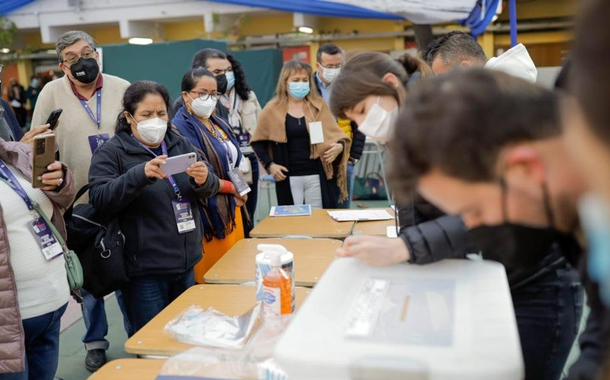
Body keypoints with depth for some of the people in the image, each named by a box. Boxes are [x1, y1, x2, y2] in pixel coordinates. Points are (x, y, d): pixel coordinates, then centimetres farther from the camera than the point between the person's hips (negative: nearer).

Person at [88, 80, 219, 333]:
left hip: (186, 263, 5)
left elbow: (207, 191, 6)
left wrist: (204, 180, -18)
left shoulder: (181, 145, 11)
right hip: (144, 269, -5)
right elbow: (99, 199, -16)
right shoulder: (111, 153, -4)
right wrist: (141, 175, -30)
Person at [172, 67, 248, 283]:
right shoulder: (181, 128, -12)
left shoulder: (219, 124, 14)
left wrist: (240, 192, 0)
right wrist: (232, 188, -10)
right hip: (207, 214, -8)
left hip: (231, 209, 8)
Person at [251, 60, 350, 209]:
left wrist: (340, 146, -14)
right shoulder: (272, 110, 0)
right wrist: (269, 164, -5)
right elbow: (258, 142, 7)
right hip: (289, 178, -1)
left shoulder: (319, 106, 5)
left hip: (317, 175, 2)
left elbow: (336, 135, 8)